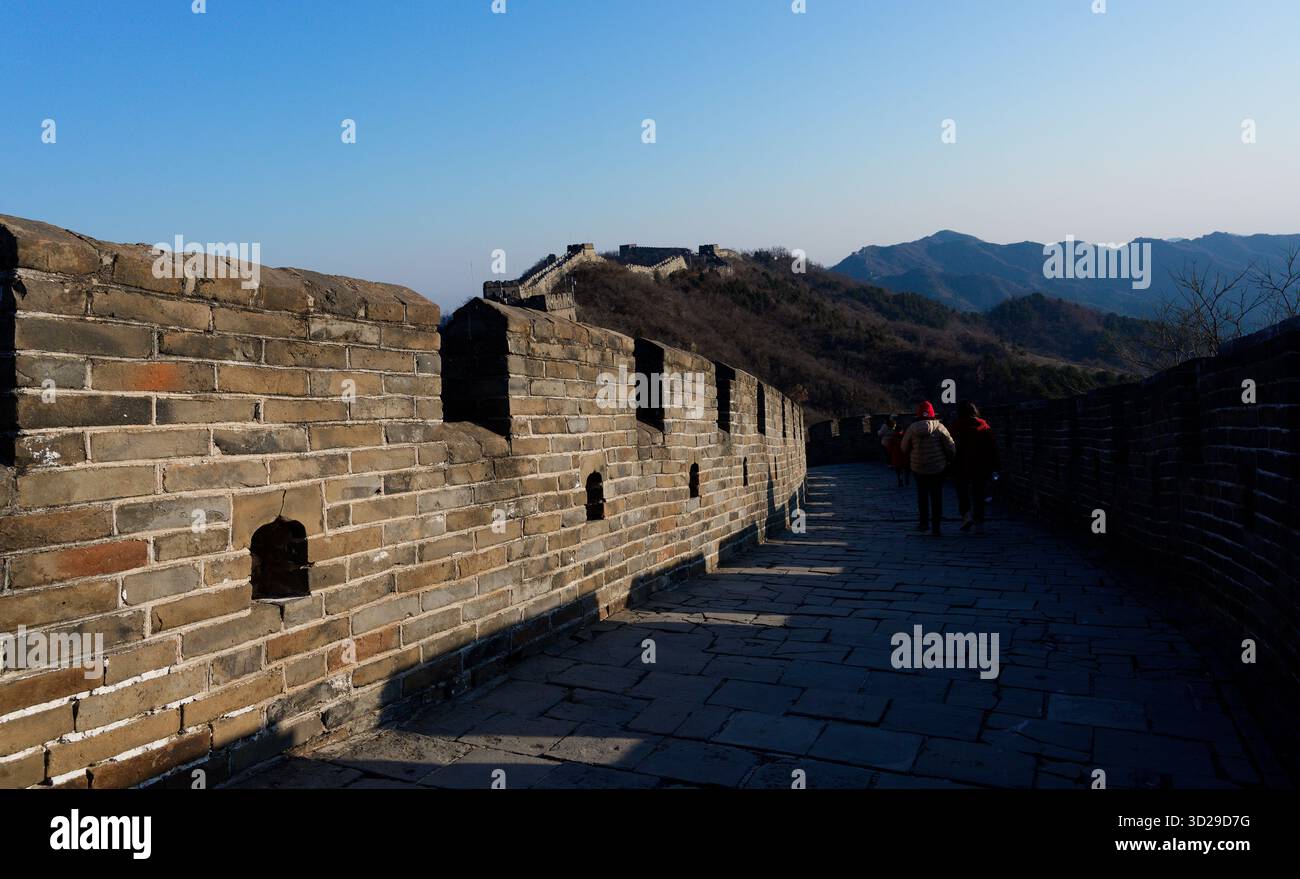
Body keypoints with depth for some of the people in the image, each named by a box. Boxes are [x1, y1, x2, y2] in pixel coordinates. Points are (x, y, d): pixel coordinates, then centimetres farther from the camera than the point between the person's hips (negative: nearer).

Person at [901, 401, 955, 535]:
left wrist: (910, 459, 21)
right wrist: (948, 459, 10)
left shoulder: (912, 428, -6)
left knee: (922, 495, 18)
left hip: (919, 468, 1)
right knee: (936, 496, 6)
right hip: (938, 468, -1)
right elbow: (951, 447, -8)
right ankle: (935, 526, 6)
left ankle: (924, 522, 23)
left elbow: (904, 448, 4)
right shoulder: (939, 428, -10)